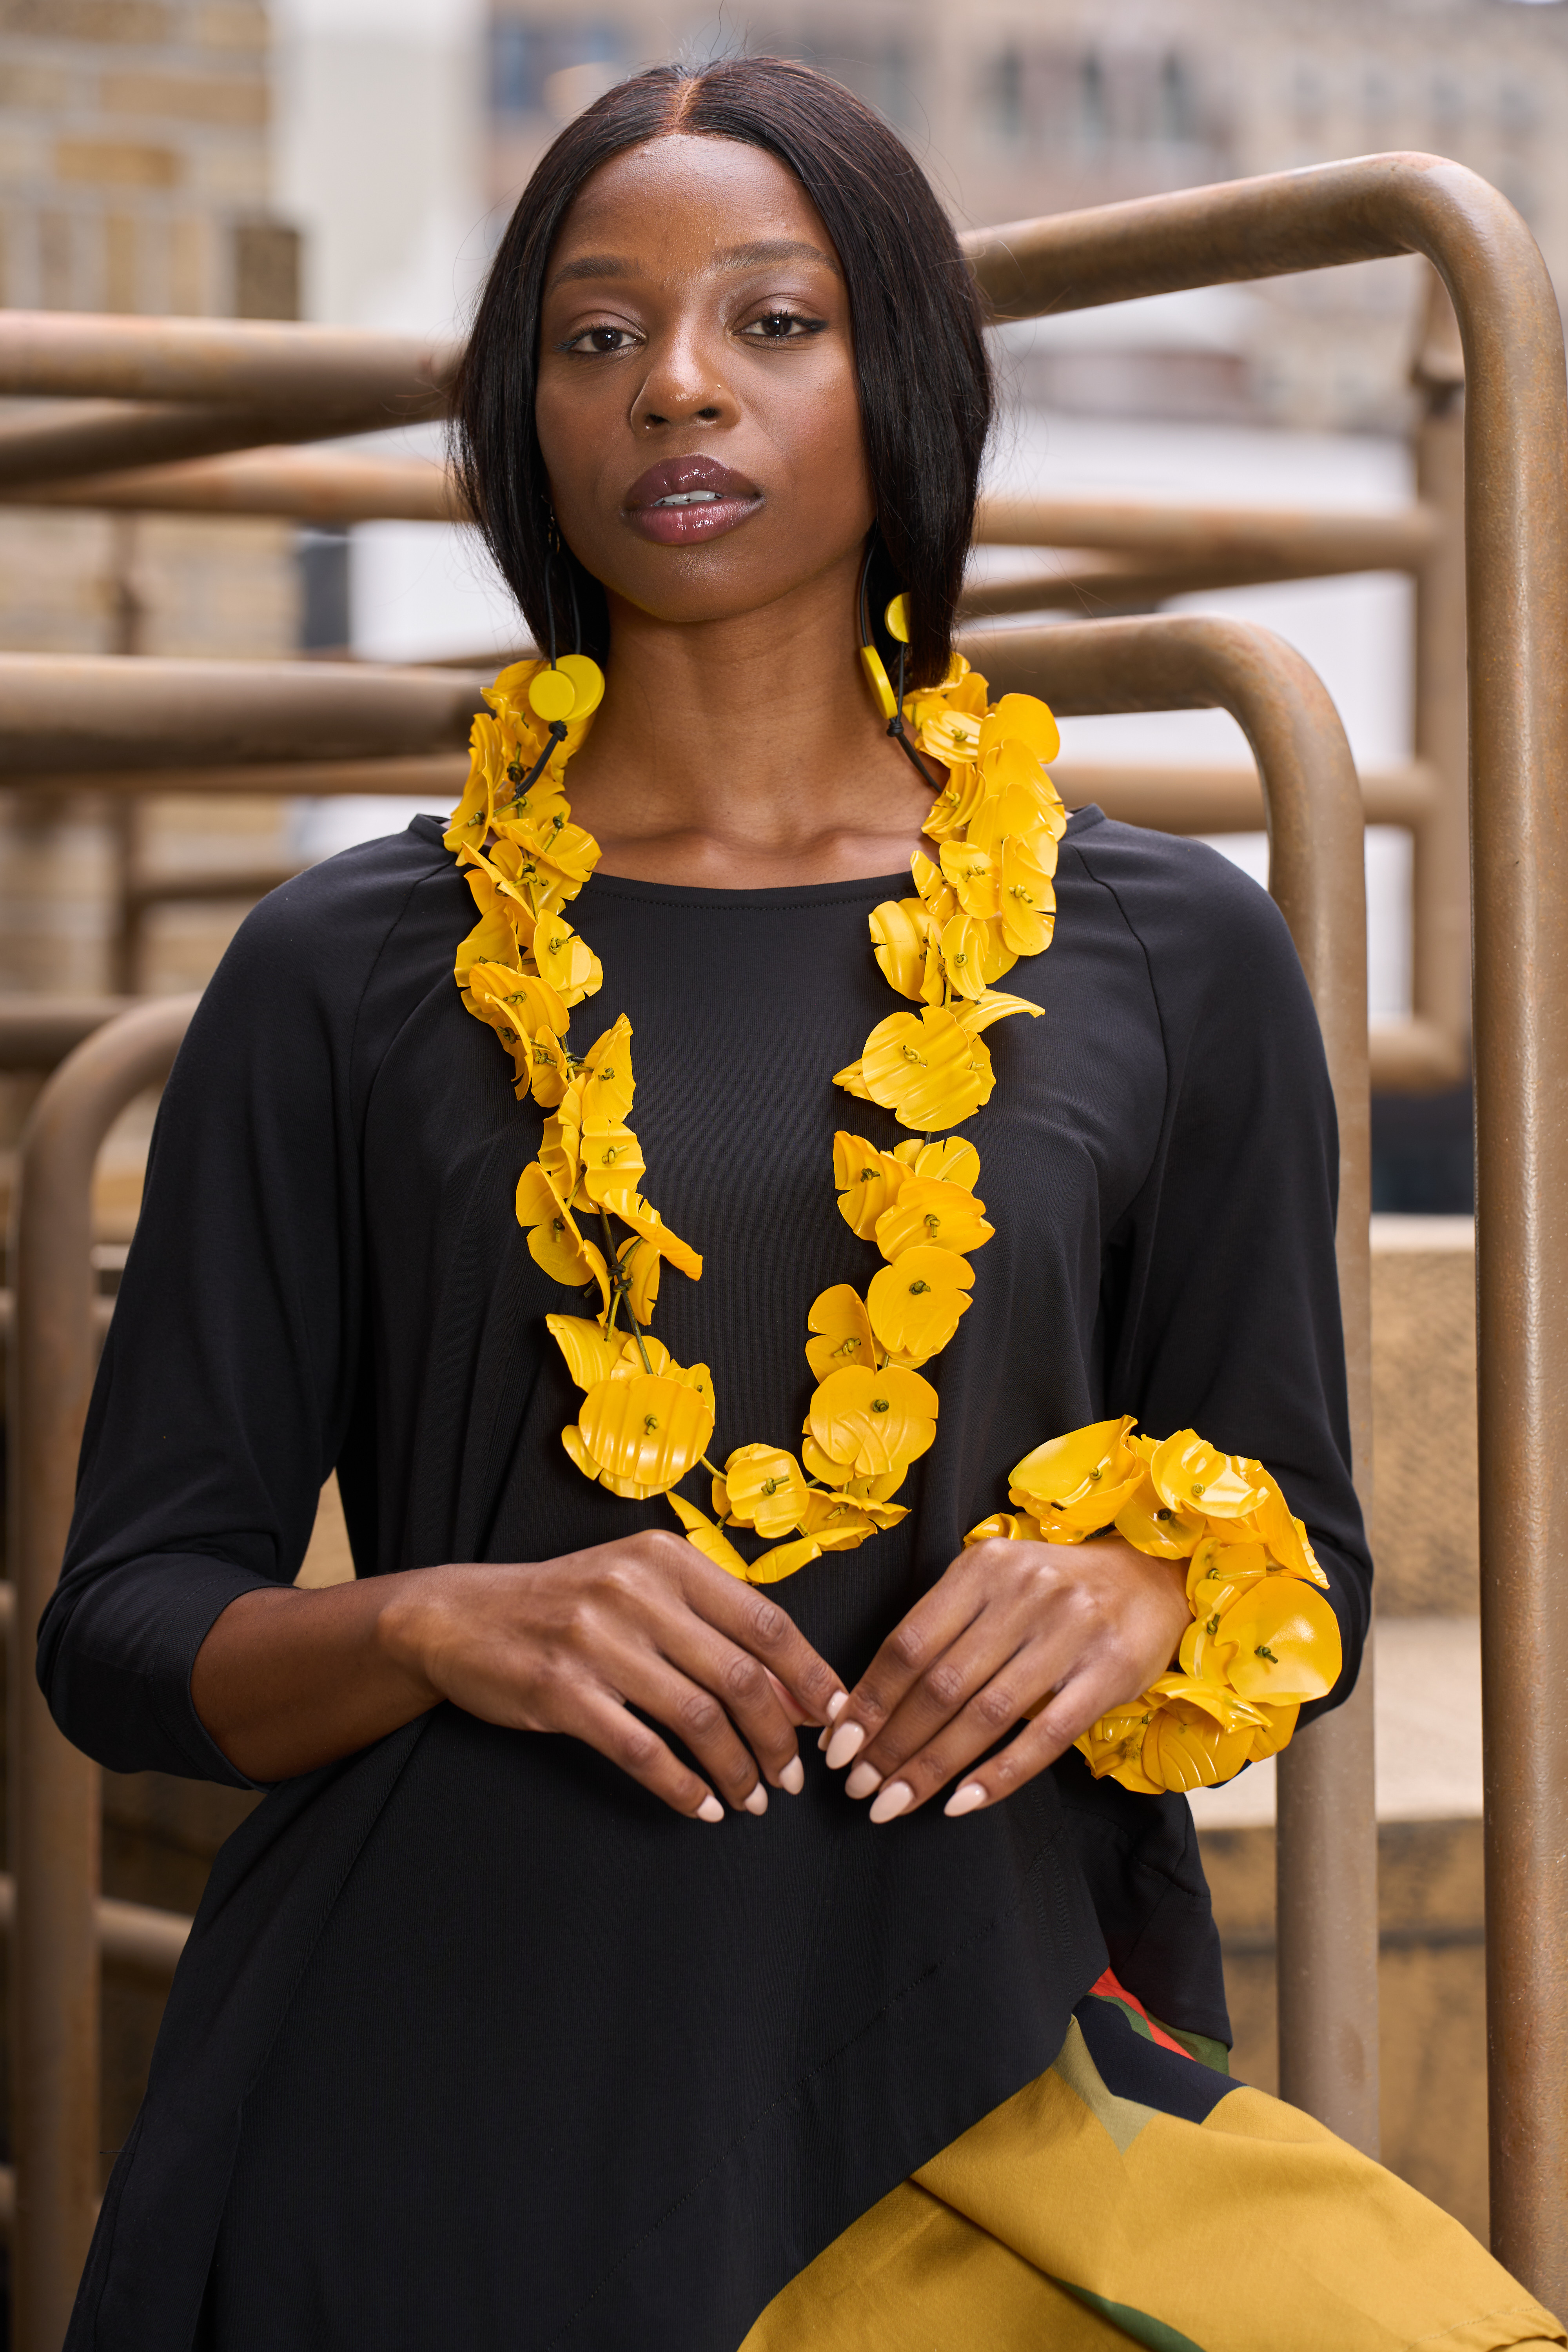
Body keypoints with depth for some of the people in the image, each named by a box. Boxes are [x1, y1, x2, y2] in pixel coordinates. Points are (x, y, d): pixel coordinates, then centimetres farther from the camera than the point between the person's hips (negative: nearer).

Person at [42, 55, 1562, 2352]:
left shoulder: (1170, 958, 6)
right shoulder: (345, 977, 4)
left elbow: (1307, 1560, 11)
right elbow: (126, 1627, 4)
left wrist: (1147, 1596, -11)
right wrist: (437, 1625, -16)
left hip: (969, 2055, 1)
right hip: (450, 2099, 0)